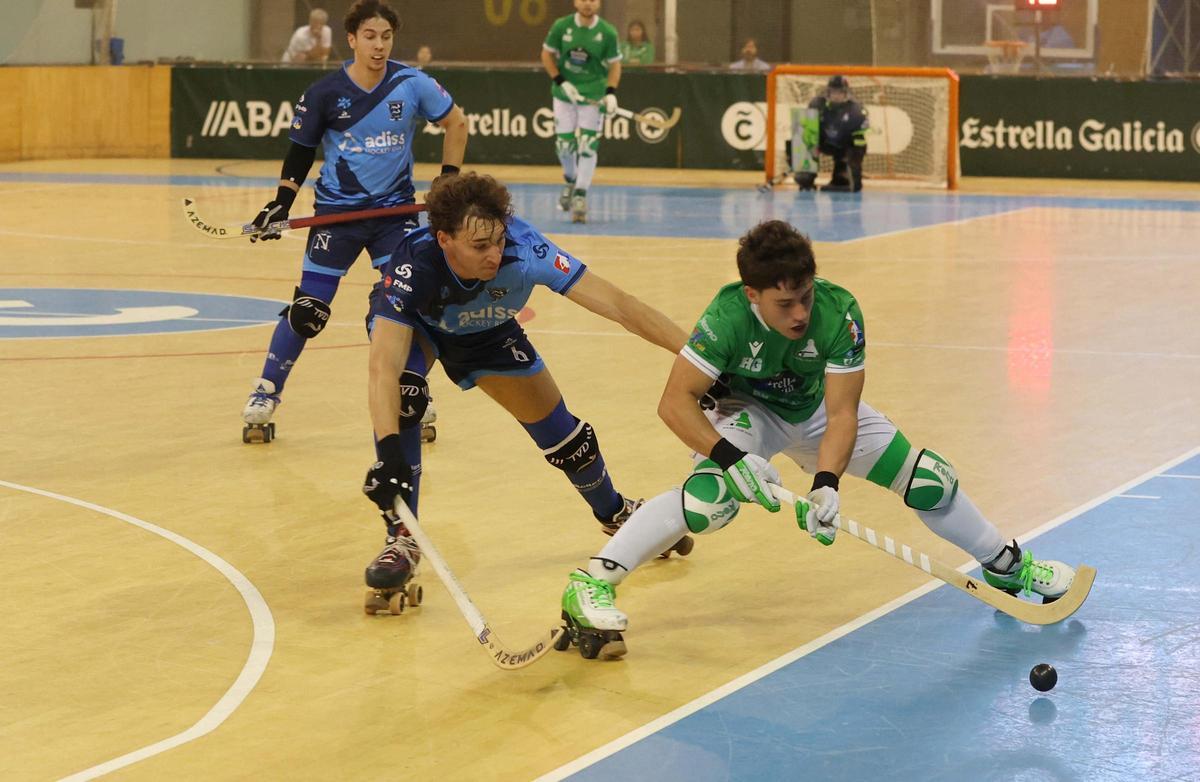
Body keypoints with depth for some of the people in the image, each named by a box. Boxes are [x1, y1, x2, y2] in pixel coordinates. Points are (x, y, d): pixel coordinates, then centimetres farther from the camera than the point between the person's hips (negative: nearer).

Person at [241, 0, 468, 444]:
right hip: (338, 211, -1)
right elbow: (301, 149, 4)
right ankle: (263, 398, 10)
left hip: (395, 208, 1)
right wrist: (282, 203, -4)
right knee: (307, 309, -3)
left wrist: (449, 179, 1)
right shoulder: (324, 94, -8)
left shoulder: (413, 85, -8)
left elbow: (456, 123, 7)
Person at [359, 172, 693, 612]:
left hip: (488, 333, 2)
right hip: (414, 326, -2)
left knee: (561, 434, 5)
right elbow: (383, 367, -51)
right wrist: (388, 454, -64)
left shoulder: (523, 250, -39)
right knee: (401, 397, -33)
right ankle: (402, 541, -19)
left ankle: (615, 514, 37)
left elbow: (616, 305, -40)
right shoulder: (414, 266, -44)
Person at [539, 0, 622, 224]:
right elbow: (547, 55, 2)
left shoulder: (607, 32, -9)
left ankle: (580, 196, -4)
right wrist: (562, 82, -9)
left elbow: (614, 64, 0)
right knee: (564, 144, 4)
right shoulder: (561, 26, -7)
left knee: (587, 146, -8)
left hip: (593, 95, -1)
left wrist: (611, 93, -13)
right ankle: (570, 180, 34)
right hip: (564, 93, 1)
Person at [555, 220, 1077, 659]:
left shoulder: (839, 312, -32)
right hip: (745, 410, -3)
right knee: (711, 495, -34)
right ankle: (590, 586, -29)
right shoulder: (728, 318, -34)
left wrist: (825, 484, -46)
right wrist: (731, 458, -47)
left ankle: (1008, 566, 26)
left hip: (815, 410, 3)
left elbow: (841, 415, -31)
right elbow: (675, 401, -34)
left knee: (930, 477, -1)